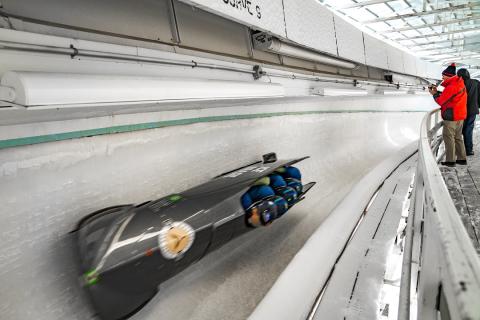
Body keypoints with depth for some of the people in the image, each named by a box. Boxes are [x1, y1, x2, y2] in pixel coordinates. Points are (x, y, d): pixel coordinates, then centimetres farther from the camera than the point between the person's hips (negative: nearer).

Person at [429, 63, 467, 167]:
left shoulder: (451, 87, -19)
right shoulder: (459, 84, 11)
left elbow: (441, 101, -13)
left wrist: (434, 94, 1)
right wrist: (437, 92, 7)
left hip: (451, 116, -9)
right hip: (460, 115, 9)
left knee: (448, 137, -2)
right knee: (458, 137, 16)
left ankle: (450, 160, 1)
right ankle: (462, 158, 22)